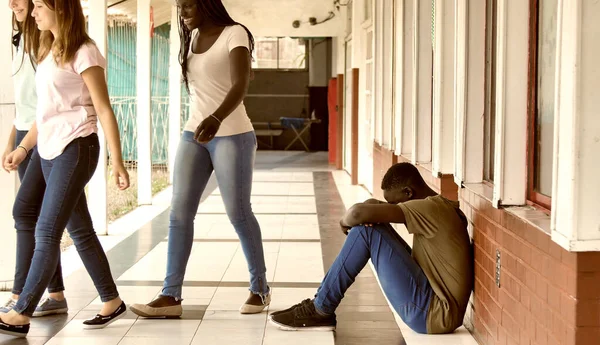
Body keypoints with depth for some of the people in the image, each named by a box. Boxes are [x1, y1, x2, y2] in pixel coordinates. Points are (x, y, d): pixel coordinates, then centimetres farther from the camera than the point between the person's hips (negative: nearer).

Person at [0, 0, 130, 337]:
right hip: (49, 151, 9)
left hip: (75, 148, -8)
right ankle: (112, 302, 20)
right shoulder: (49, 52, 15)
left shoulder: (83, 53, -10)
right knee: (80, 230, 11)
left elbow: (104, 110, -11)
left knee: (47, 231, -8)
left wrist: (117, 162, -14)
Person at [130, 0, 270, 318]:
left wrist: (216, 119, -41)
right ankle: (171, 295, -2)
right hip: (193, 135, 7)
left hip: (232, 135, -7)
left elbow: (241, 85, -25)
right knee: (179, 213, -2)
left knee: (238, 213, -1)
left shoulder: (234, 34, -11)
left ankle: (260, 287, 17)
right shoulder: (193, 37, 12)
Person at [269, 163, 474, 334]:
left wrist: (346, 222, -3)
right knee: (372, 223, 8)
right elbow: (371, 207, 19)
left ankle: (321, 310, -2)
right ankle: (321, 307, 10)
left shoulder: (431, 209, -17)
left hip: (437, 315, -10)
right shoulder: (439, 207, 13)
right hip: (434, 305, 10)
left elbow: (358, 213, -25)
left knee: (366, 231, -14)